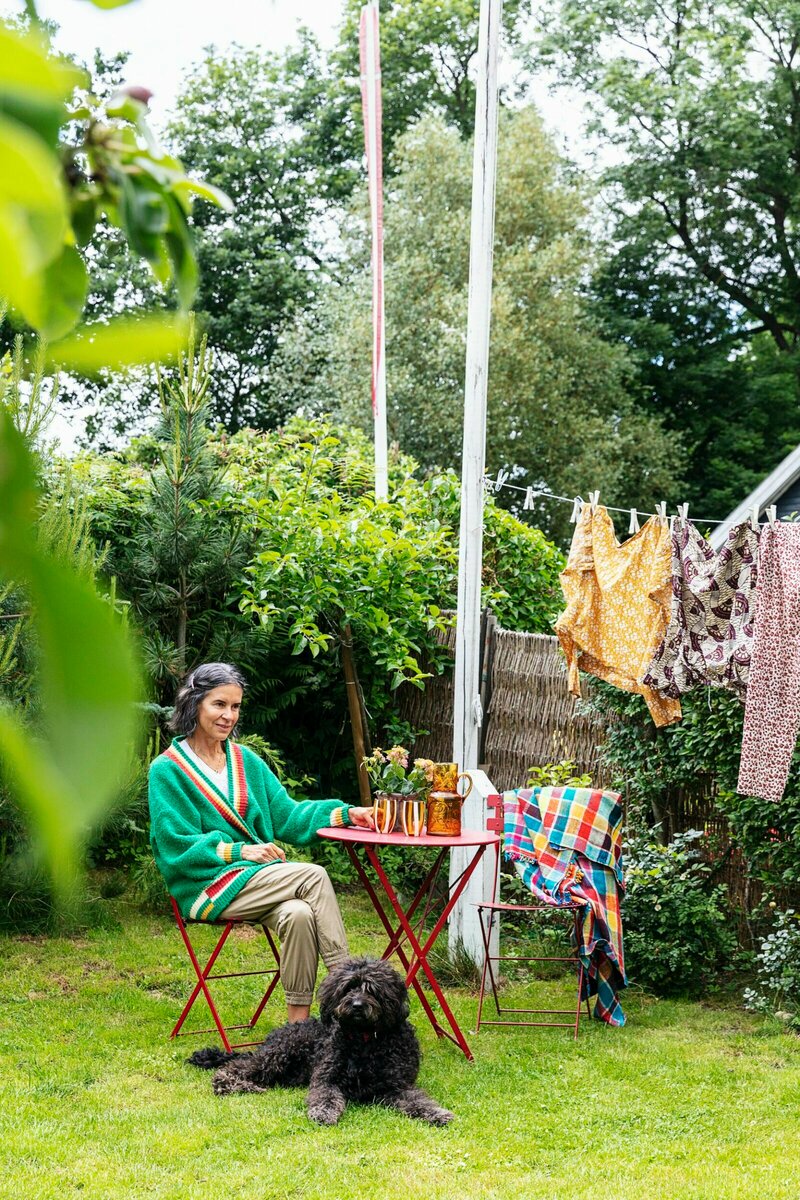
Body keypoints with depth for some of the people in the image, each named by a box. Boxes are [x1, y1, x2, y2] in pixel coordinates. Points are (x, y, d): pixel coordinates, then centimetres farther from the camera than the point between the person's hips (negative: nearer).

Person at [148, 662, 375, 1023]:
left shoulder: (246, 760, 18)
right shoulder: (167, 770, -2)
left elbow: (285, 815, 13)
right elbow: (178, 845, -8)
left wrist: (344, 814, -2)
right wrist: (239, 850, -19)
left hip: (257, 878, 5)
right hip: (207, 886, -5)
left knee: (298, 914, -31)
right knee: (313, 877, -26)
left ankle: (299, 1023, -28)